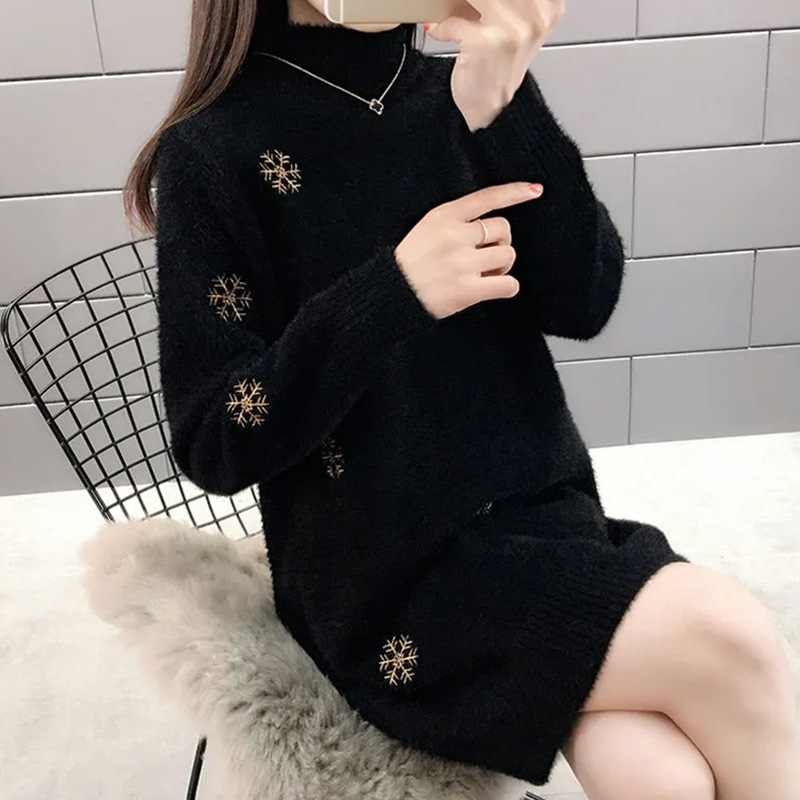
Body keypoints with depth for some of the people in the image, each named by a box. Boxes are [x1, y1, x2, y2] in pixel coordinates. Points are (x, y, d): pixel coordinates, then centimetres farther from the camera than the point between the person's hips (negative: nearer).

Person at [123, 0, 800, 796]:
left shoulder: (455, 97, 4)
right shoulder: (214, 152, -8)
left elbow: (583, 303, -7)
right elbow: (214, 445, -11)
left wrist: (503, 107, -20)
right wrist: (395, 291, -21)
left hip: (537, 510, 4)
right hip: (389, 580, -3)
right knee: (719, 639, -19)